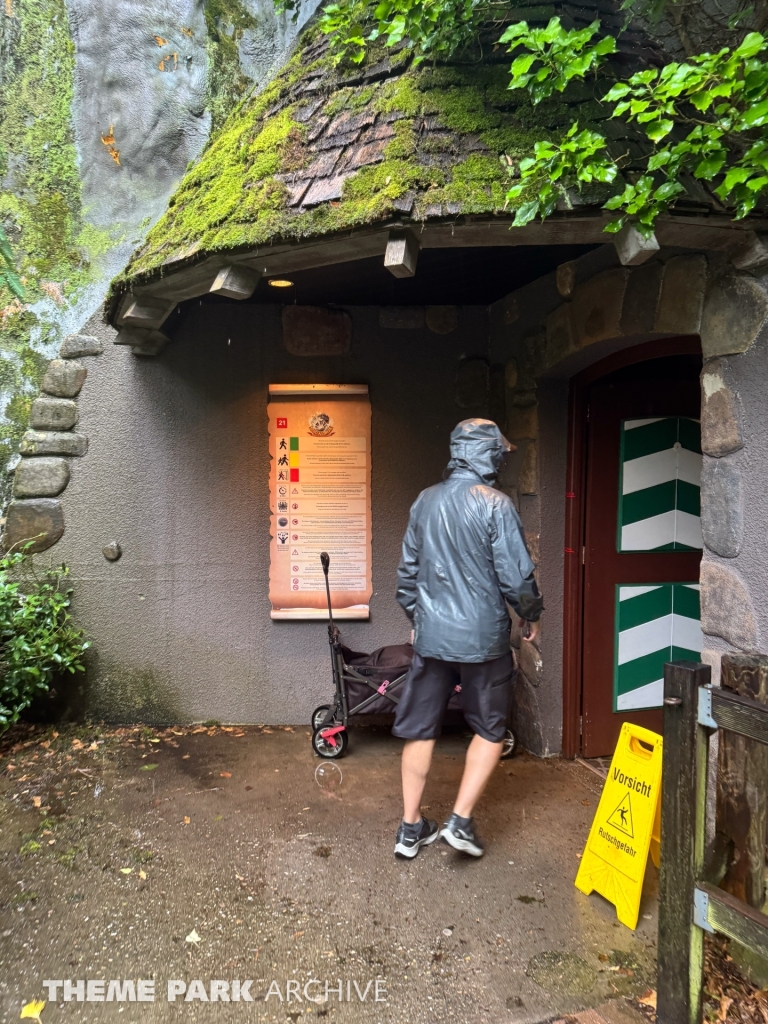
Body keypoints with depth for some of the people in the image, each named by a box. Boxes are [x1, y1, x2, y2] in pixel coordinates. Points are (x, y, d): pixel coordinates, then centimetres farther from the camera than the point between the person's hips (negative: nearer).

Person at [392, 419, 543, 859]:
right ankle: (461, 820, 11)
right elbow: (516, 575, -12)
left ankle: (412, 827, 22)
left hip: (431, 635, 5)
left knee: (420, 728, 13)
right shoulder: (495, 504, -12)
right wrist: (532, 615, 6)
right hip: (483, 637, -4)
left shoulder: (425, 501, 5)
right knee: (490, 730, 14)